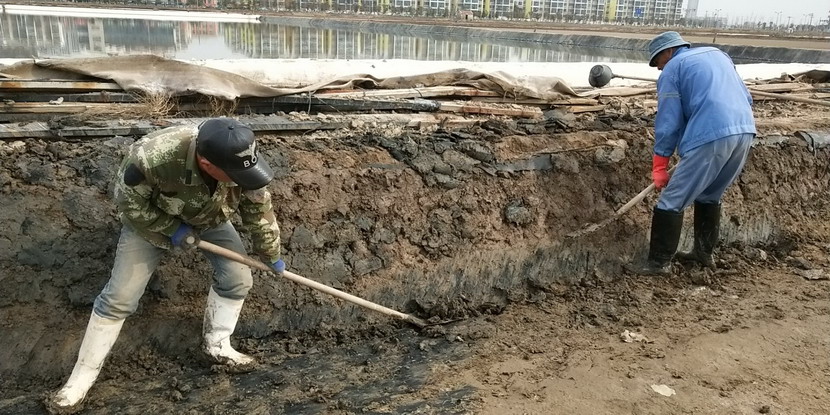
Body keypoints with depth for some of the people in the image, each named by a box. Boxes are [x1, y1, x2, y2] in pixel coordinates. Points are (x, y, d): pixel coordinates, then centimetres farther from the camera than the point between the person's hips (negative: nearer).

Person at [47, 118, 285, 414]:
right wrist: (172, 230, -23)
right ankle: (80, 380, 12)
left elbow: (260, 211, -14)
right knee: (119, 297, -2)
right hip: (151, 220, -3)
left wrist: (272, 256, -1)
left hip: (210, 218, 3)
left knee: (238, 278, -3)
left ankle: (217, 345, 20)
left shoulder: (243, 159, -34)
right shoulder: (152, 157, -45)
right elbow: (129, 204, -23)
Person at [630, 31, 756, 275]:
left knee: (672, 201, 0)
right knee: (711, 196, 25)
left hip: (711, 138, -8)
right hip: (745, 131, 8)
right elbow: (746, 97, 25)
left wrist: (659, 166, 5)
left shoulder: (672, 69, 6)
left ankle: (659, 263, 3)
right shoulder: (718, 54, 27)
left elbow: (668, 122, 0)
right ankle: (704, 252, 32)